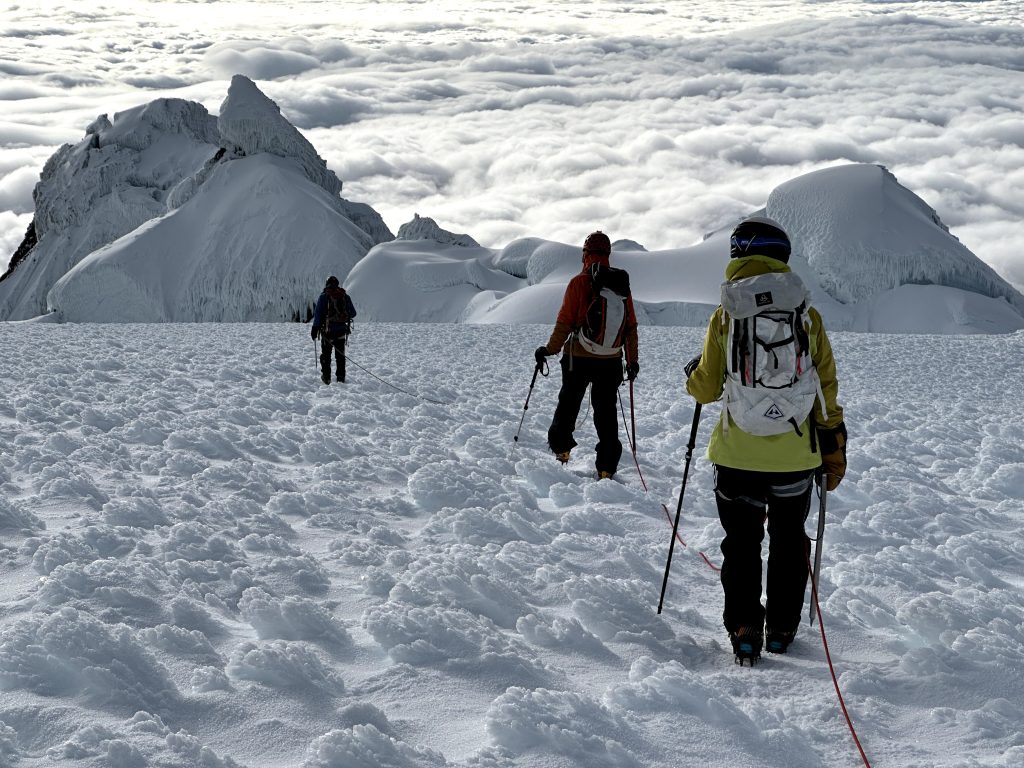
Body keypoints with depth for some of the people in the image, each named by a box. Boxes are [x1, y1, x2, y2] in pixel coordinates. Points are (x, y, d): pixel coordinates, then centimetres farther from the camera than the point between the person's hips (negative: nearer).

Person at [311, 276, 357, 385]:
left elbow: (318, 313, -11)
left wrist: (315, 328, -8)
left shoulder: (324, 296, -5)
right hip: (341, 329, 3)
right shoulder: (345, 296, 3)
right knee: (340, 355, 12)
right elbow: (353, 313, 6)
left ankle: (326, 377, 4)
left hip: (327, 329, -3)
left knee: (326, 354, 7)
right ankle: (341, 377, 10)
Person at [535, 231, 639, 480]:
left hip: (578, 358, -3)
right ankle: (606, 467, 8)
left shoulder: (579, 283, -12)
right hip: (611, 362, 3)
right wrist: (632, 360, 15)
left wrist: (549, 349, 1)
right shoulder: (623, 285, 1)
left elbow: (564, 323, -12)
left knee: (568, 402, 18)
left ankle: (561, 447, 24)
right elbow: (631, 327, 6)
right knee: (606, 411, 10)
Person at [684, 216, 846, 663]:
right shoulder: (808, 315, -1)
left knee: (742, 543, 11)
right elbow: (827, 389, 1)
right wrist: (834, 451, 11)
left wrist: (692, 374, 23)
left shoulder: (725, 316, -6)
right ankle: (782, 630, 22)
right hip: (796, 454, 2)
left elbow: (707, 389, -1)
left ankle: (743, 630, 4)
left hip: (738, 456, -1)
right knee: (789, 541, 18)